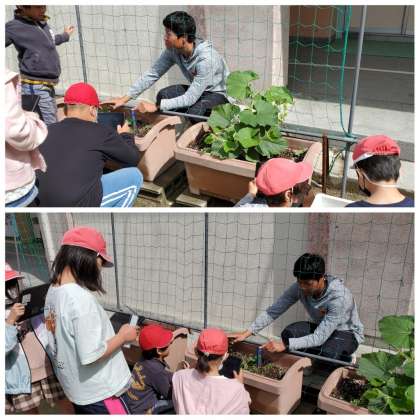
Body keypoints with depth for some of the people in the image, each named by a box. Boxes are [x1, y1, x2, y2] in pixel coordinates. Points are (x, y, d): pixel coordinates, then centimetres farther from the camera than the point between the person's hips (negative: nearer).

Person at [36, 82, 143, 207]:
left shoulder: (47, 131, 10)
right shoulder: (102, 132, -1)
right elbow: (133, 158, 11)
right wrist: (126, 136, 32)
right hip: (78, 205, -6)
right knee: (134, 176, 11)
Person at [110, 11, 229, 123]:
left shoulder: (206, 59, -33)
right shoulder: (173, 50, -13)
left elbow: (190, 99, -33)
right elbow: (152, 74, -10)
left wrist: (156, 106, -33)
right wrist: (124, 99, -16)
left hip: (220, 93, -6)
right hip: (198, 90, 6)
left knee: (194, 112, -34)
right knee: (163, 95, -15)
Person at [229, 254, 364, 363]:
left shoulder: (339, 297, -36)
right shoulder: (299, 287, -21)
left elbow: (319, 338, -37)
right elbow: (273, 311, -17)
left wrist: (285, 345, -45)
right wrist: (247, 333, -27)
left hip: (347, 333, -5)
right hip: (321, 328, 5)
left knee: (327, 353, -37)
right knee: (289, 333, -24)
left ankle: (346, 360, -3)